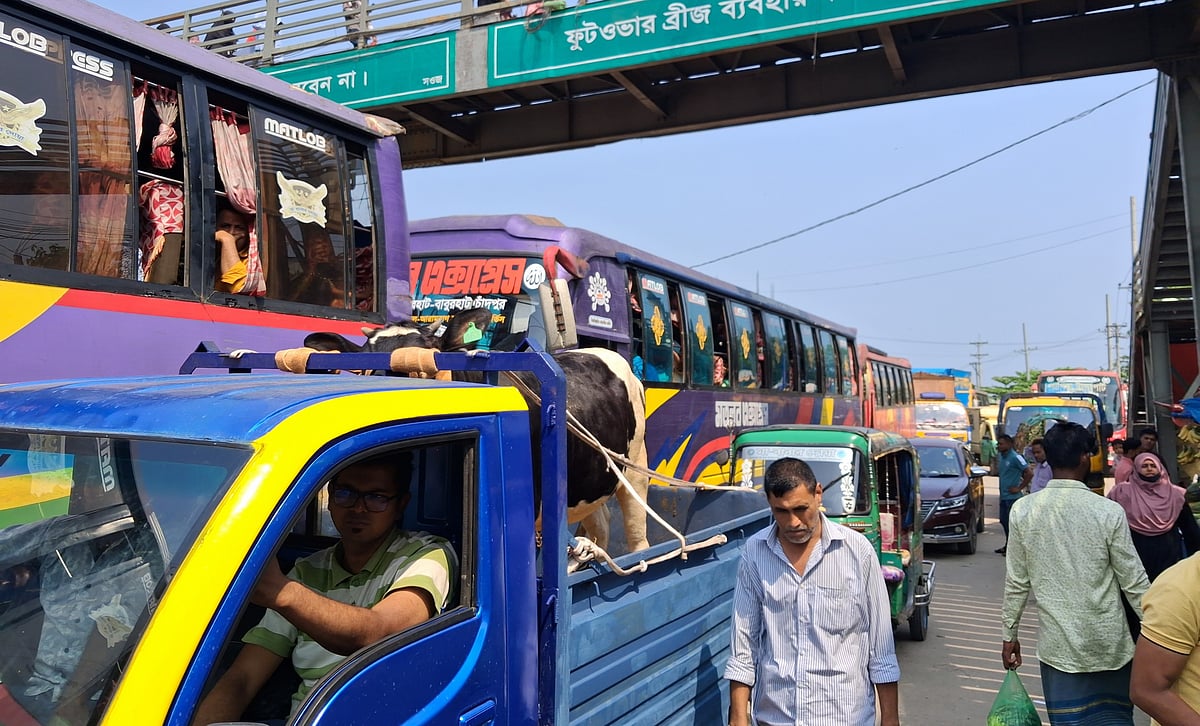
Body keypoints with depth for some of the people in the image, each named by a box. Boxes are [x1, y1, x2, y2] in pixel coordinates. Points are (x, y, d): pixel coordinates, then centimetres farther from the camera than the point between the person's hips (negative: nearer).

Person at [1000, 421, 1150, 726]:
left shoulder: (1023, 511, -7)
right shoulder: (1109, 512, -11)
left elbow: (1017, 582, -2)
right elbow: (1134, 583, -5)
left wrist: (1009, 635, 9)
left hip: (1059, 645, 0)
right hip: (1108, 643, 0)